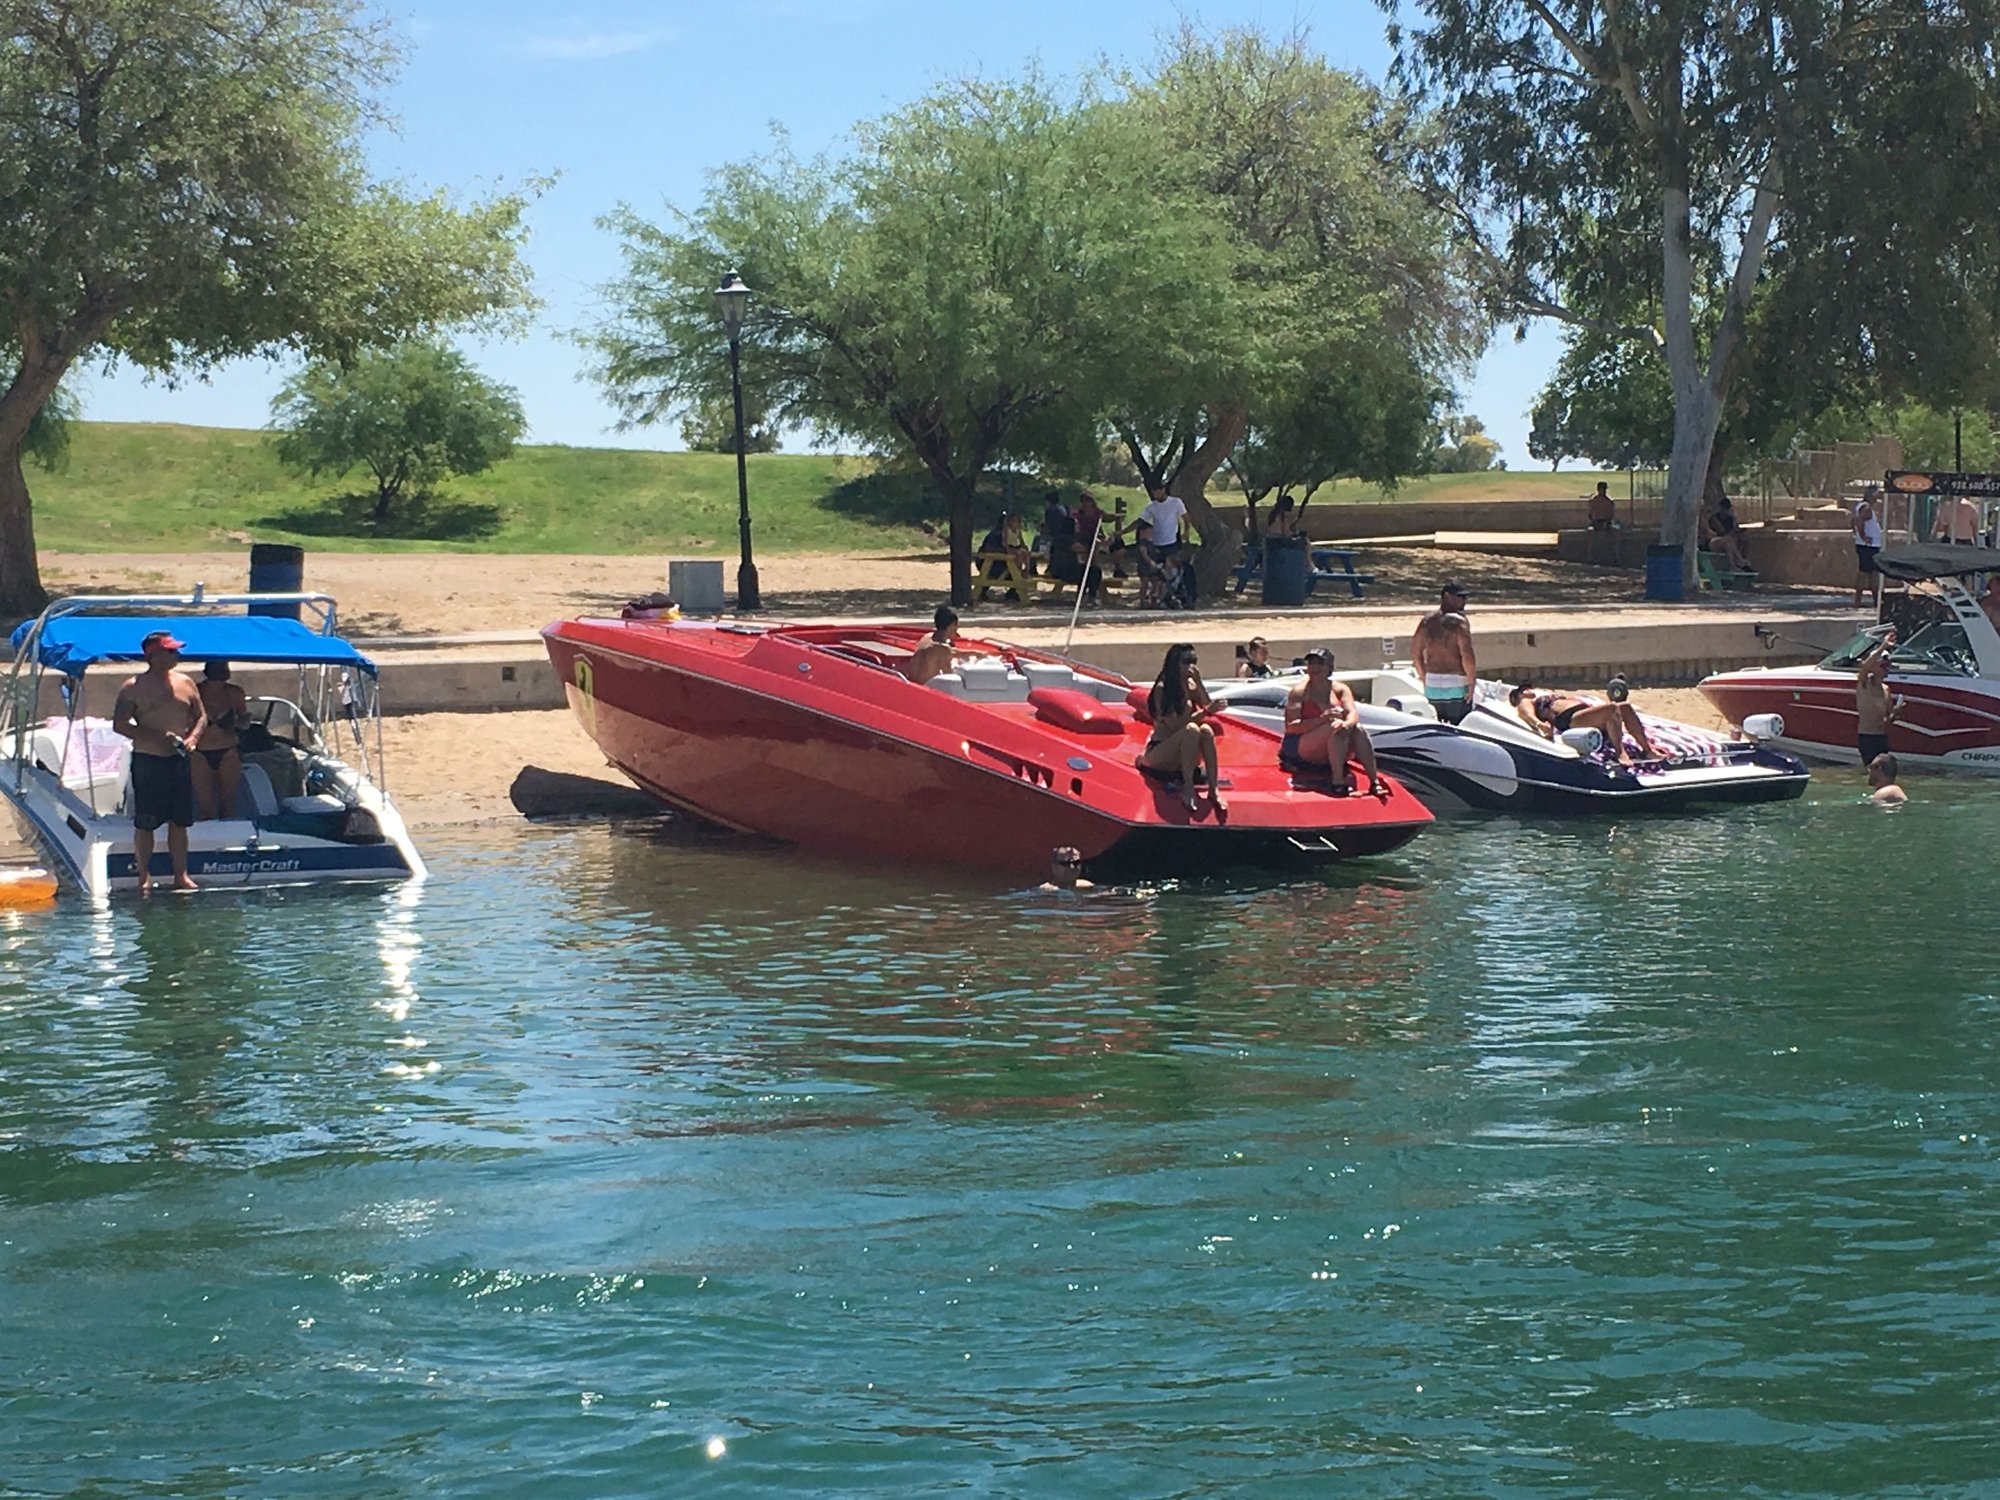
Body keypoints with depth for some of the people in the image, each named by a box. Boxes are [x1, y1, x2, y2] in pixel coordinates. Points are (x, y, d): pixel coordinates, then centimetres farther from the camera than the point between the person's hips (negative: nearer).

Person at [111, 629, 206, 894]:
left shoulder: (185, 684, 8)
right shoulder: (134, 687, -6)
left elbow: (201, 716, 15)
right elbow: (119, 724, -10)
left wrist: (192, 738, -6)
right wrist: (156, 737, -18)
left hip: (178, 760, 5)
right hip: (147, 761, -5)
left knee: (180, 821, 8)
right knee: (145, 823, 0)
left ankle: (181, 875, 16)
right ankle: (145, 877, 7)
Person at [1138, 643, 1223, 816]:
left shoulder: (1191, 686, 7)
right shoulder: (1162, 689, -14)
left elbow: (1207, 706, -4)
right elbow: (1174, 725, -22)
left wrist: (1198, 683, -8)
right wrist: (1205, 712, -30)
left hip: (1184, 755, 5)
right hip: (1159, 752, -5)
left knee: (1206, 730, -25)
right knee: (1191, 730, -32)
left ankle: (1213, 789, -29)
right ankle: (1187, 788, -34)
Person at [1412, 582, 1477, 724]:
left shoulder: (1427, 620, 8)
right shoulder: (1459, 621, -12)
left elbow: (1415, 652, 13)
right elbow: (1466, 655, -21)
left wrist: (1423, 677, 21)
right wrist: (1472, 681, -12)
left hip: (1432, 685, 6)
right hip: (1456, 684, -6)